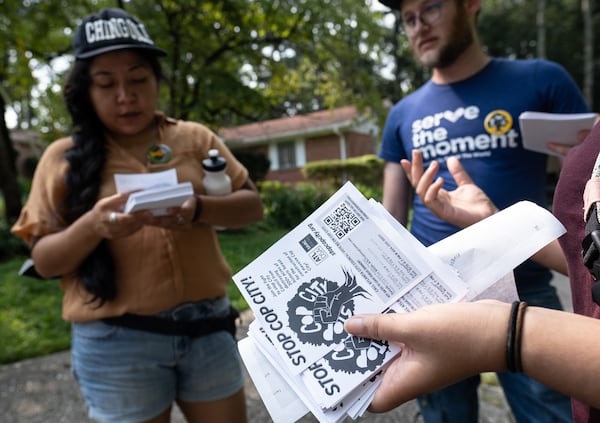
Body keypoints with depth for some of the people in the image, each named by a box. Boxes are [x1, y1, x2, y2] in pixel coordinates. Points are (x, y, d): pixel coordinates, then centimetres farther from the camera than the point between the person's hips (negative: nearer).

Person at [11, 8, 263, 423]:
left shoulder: (196, 138, 3)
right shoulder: (65, 157, 0)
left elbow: (252, 204, 1)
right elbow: (44, 260, -1)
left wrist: (198, 209, -19)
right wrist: (93, 225, -21)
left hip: (207, 326, 2)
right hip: (117, 343, -1)